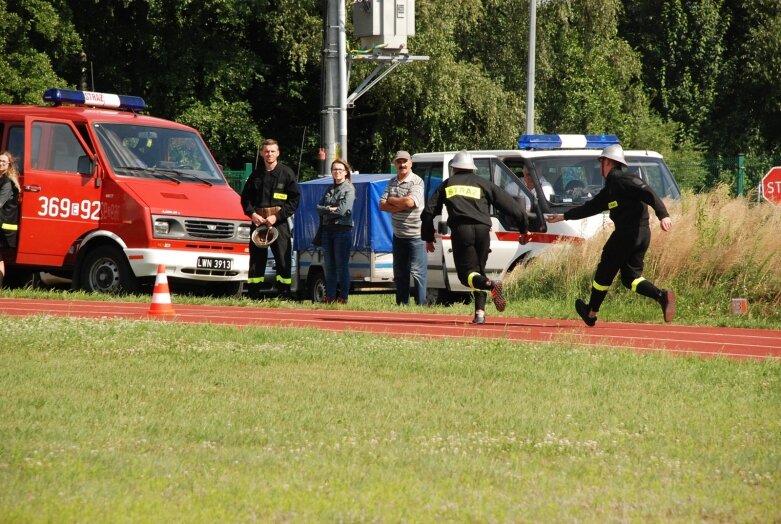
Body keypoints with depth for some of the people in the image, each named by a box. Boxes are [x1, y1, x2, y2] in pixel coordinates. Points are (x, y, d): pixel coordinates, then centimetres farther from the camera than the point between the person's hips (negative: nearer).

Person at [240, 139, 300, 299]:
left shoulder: (286, 173, 1)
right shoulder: (256, 174, 12)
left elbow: (295, 199, -1)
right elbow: (245, 197, 16)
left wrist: (277, 216, -10)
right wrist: (252, 214, -4)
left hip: (279, 221, -3)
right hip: (258, 220, 3)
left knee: (283, 259, -6)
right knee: (256, 259, 5)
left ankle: (284, 296, -4)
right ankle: (253, 295, 9)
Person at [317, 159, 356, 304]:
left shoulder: (349, 189, -2)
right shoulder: (329, 189, 17)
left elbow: (343, 210, -13)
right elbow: (319, 208, 7)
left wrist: (326, 211, -2)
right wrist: (330, 209, -11)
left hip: (343, 230, -6)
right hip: (328, 230, 6)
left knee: (342, 266, -4)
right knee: (329, 266, 7)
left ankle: (343, 297, -1)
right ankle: (330, 297, 11)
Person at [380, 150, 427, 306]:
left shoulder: (417, 181, -10)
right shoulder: (392, 182, 10)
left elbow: (409, 201, -25)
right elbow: (382, 205, 2)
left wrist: (391, 200, -8)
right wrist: (401, 206, -14)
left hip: (415, 235, -7)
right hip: (398, 235, 7)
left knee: (417, 272, -8)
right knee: (399, 273, 13)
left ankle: (421, 304, -5)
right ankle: (401, 304, 21)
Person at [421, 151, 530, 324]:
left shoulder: (448, 184, 21)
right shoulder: (483, 183, 21)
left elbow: (429, 212, 20)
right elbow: (508, 204, 15)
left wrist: (428, 238, 29)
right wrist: (524, 227, 20)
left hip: (461, 230, -2)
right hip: (482, 230, 2)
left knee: (467, 273, -3)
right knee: (478, 269, 16)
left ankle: (490, 285, -34)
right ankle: (480, 312, 3)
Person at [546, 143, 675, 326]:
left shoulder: (621, 179, -7)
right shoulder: (610, 188, 23)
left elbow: (648, 193, -20)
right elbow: (591, 207, 31)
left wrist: (663, 215, -32)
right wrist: (563, 217, 35)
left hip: (627, 233, -9)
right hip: (642, 235, 9)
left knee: (605, 272, 7)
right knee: (630, 277, 9)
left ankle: (591, 313, 21)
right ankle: (662, 296, -14)